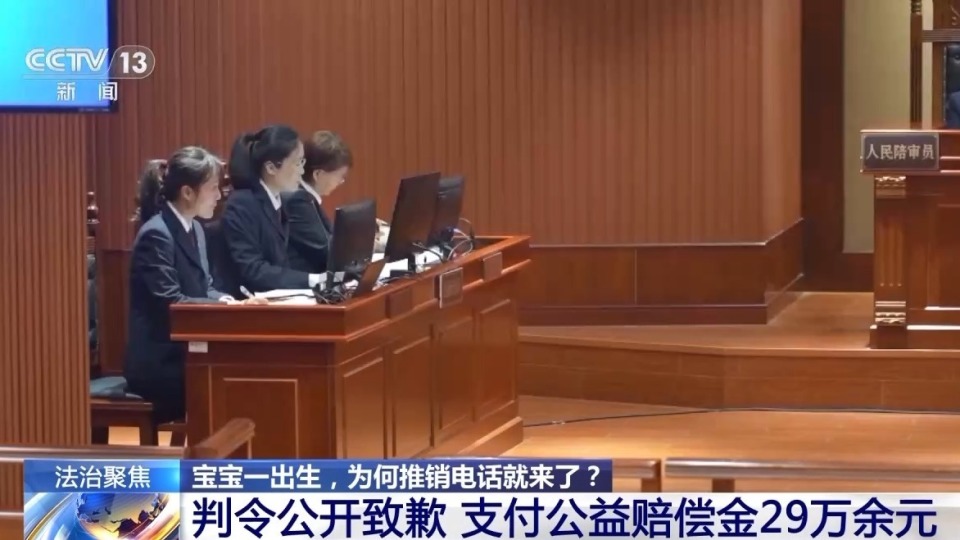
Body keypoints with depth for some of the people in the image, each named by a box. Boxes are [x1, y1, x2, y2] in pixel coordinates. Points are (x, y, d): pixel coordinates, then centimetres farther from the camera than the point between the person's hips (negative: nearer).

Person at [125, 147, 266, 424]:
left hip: (186, 352, 8)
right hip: (158, 364, -8)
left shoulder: (194, 230, 12)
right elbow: (170, 304, -23)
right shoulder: (156, 235, -16)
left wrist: (224, 299, -6)